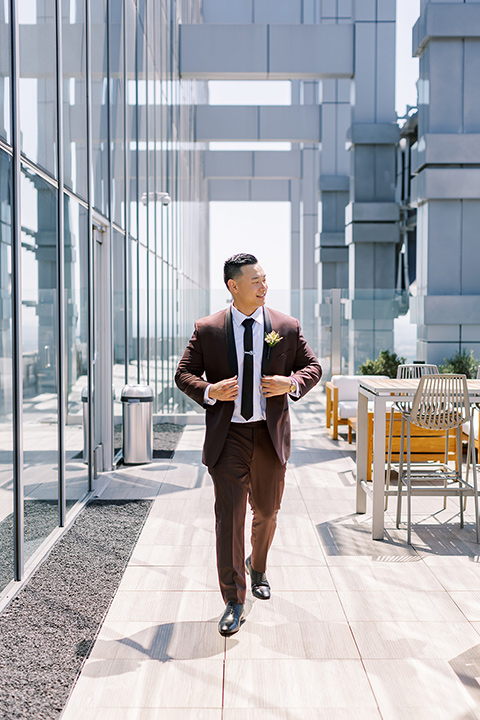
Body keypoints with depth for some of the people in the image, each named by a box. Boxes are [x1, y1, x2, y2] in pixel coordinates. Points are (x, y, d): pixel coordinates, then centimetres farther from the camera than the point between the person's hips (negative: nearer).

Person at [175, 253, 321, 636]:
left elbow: (313, 366, 9)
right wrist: (208, 392, -16)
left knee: (266, 511, 17)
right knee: (229, 516, -4)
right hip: (228, 435, -2)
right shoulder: (207, 330, -1)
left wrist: (293, 383, -12)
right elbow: (184, 374, 4)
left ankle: (257, 565, 48)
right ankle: (234, 602, 7)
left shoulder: (287, 327, 2)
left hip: (271, 434, 2)